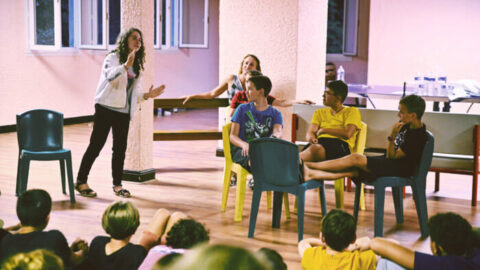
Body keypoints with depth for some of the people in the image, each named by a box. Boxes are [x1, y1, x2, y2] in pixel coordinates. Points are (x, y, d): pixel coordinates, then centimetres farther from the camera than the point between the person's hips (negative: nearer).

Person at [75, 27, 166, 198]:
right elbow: (110, 76, -23)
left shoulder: (137, 66, 17)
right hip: (106, 108, -6)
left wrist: (148, 95, -1)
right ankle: (81, 182, 7)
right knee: (96, 145, -3)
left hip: (124, 112, 6)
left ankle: (117, 184, 17)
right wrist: (126, 66, -35)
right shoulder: (113, 58, -3)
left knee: (120, 148, 6)